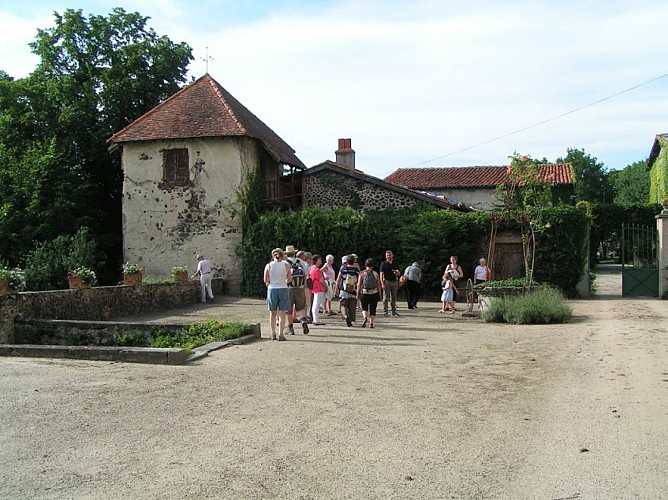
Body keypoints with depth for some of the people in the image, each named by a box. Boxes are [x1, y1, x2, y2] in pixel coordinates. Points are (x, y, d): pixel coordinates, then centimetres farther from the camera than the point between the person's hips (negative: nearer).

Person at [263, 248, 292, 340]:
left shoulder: (268, 266, -2)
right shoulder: (286, 265, -2)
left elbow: (265, 280, -1)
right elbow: (290, 279, 3)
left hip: (272, 289, 1)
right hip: (283, 289, -1)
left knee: (273, 313, 12)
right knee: (282, 313, 2)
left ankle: (273, 334, 16)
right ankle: (281, 334, -3)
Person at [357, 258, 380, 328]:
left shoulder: (362, 273, -1)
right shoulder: (375, 274, 2)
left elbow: (359, 285, -3)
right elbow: (378, 285, 3)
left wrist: (358, 294, 4)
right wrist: (379, 295, 11)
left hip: (364, 294, -1)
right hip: (374, 294, 1)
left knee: (364, 307, 12)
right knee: (372, 309, 9)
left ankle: (365, 318, -14)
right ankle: (371, 323, 8)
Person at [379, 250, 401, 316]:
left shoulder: (395, 264, 13)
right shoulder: (384, 264, 0)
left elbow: (399, 274, 15)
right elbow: (381, 274, -4)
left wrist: (397, 272, -10)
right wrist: (382, 284, -14)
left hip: (394, 282, 4)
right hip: (387, 282, -4)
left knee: (393, 298, 7)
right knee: (386, 298, -3)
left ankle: (394, 311, 13)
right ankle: (385, 311, 1)